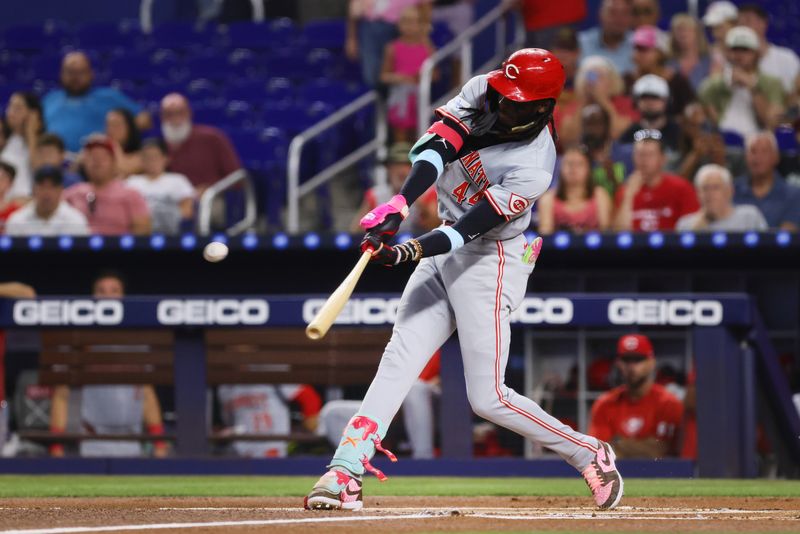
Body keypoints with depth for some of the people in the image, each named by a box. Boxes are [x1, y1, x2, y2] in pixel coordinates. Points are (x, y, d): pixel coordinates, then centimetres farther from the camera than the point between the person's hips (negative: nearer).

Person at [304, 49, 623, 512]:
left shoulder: (534, 170, -24)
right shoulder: (483, 93, -7)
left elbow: (470, 228, -28)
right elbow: (437, 144, -18)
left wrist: (411, 252, -40)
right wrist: (400, 205, -33)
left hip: (491, 262, -7)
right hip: (447, 246, 7)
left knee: (489, 398, -8)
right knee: (399, 360, -4)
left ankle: (589, 454, 10)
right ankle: (346, 473, -10)